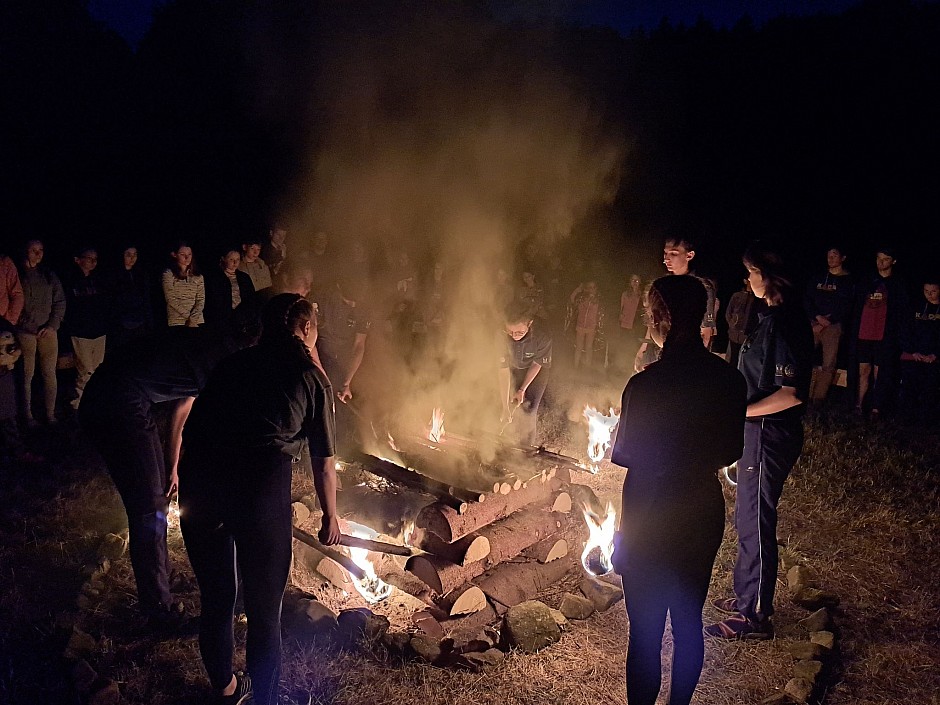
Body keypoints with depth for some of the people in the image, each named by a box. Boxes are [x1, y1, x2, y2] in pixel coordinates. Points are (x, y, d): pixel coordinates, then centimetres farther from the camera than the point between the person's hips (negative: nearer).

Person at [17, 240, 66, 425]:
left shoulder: (49, 275, 9)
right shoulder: (18, 275, 0)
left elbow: (60, 302, 8)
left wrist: (52, 325, -3)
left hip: (48, 331, 3)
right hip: (25, 332, -2)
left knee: (50, 375, 3)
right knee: (26, 375, 1)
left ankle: (50, 414, 12)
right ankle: (27, 415, 11)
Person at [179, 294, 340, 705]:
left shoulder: (234, 364, 21)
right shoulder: (312, 378, 12)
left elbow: (190, 430, 21)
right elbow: (324, 466, 15)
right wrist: (330, 518, 29)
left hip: (199, 480, 4)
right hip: (261, 483, -4)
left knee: (215, 599, 23)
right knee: (263, 612, 13)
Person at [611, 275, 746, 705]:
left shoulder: (645, 385, -24)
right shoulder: (730, 379, -6)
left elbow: (625, 454, -13)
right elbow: (730, 451, 4)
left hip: (651, 523, -6)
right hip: (705, 514, 6)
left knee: (646, 632, 10)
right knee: (689, 622, 22)